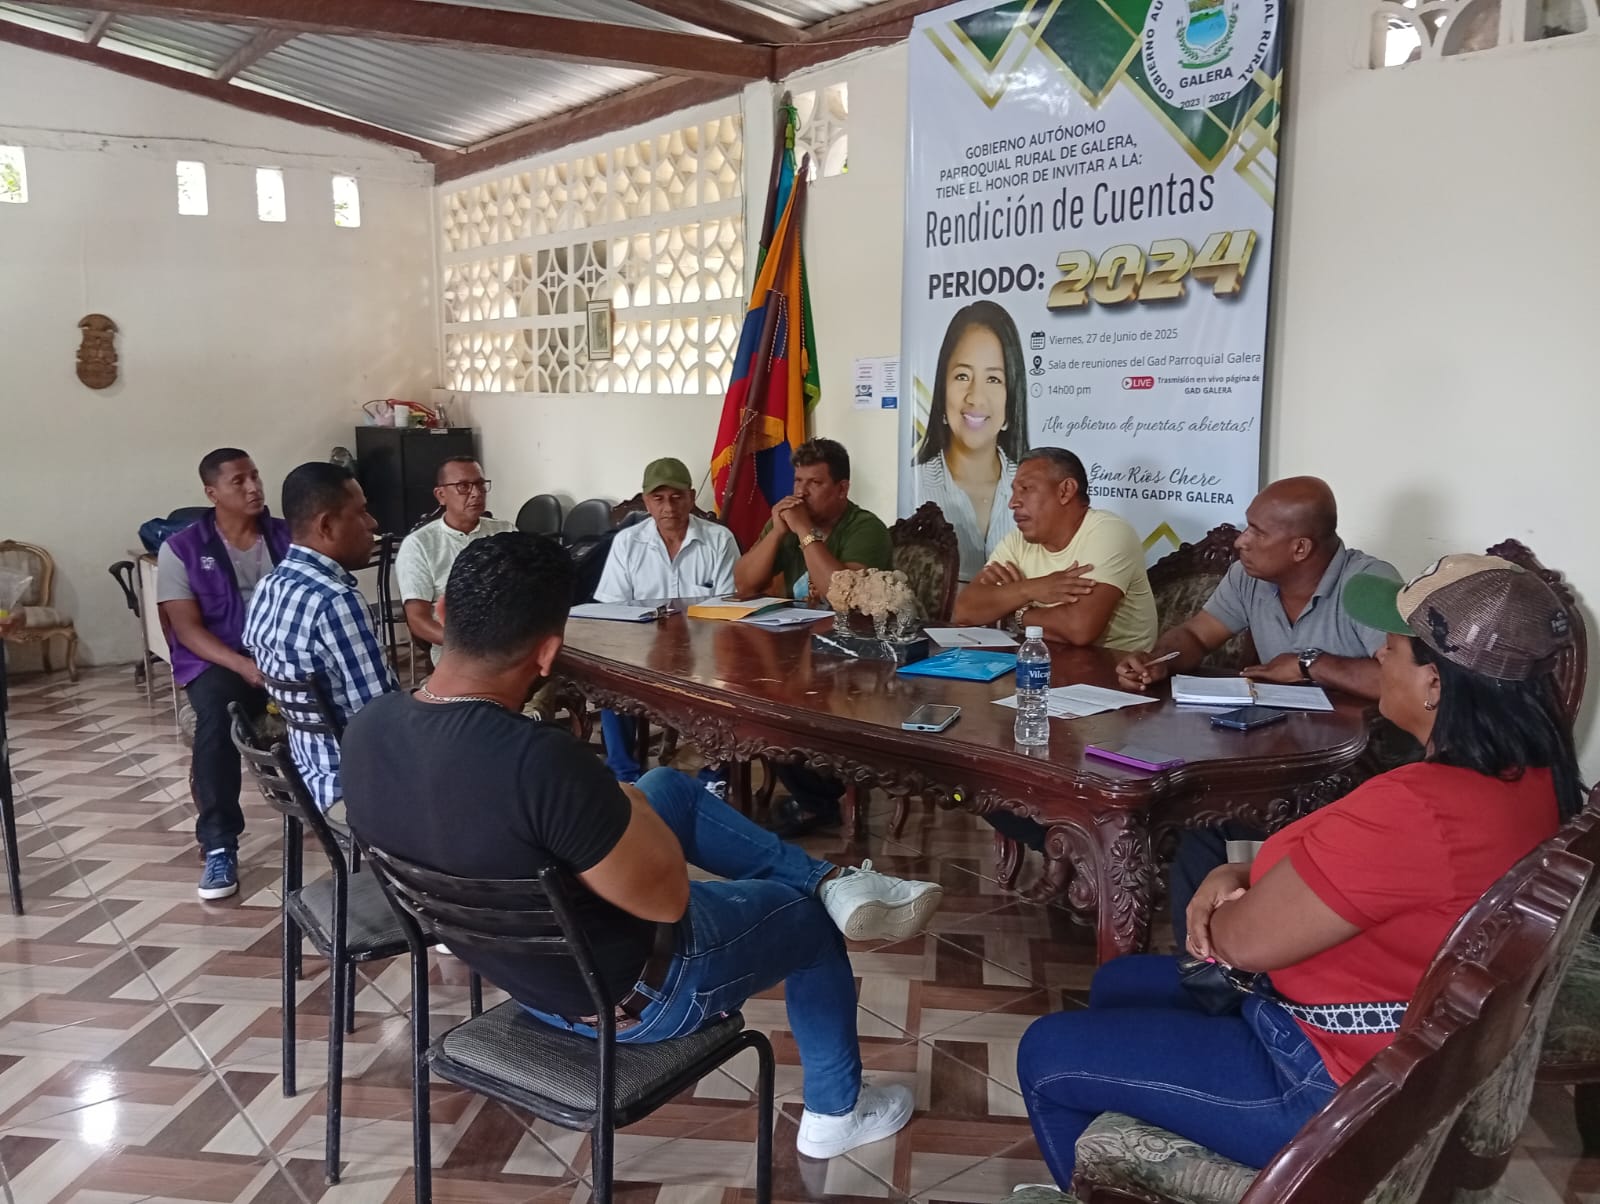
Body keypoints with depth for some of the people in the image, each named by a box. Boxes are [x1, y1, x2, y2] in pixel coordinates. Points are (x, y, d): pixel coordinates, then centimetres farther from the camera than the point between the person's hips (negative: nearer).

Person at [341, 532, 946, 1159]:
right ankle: (836, 1113, 40)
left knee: (672, 787, 22)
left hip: (514, 963, 7)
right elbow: (667, 898, -26)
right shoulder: (540, 761, -40)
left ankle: (833, 881, 24)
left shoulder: (368, 729, -15)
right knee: (808, 918, 20)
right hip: (625, 995, -7)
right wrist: (624, 804, -9)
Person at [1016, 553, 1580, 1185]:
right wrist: (1246, 876, -4)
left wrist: (1224, 906, -2)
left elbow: (1247, 940, -25)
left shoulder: (1417, 807, -35)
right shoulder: (1531, 775, -2)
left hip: (1335, 1090, -10)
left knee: (1046, 1055, 2)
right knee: (1117, 985, 24)